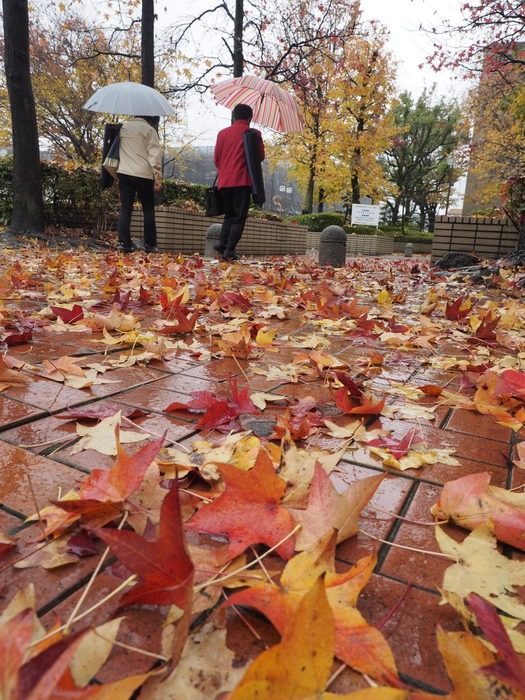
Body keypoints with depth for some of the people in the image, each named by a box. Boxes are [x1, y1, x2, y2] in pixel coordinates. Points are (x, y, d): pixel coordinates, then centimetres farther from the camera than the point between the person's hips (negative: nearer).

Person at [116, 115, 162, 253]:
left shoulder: (122, 127, 14)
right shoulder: (149, 129, -1)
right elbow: (155, 154, -9)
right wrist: (158, 177, -9)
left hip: (123, 173, 4)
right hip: (143, 175, -3)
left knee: (125, 209, 5)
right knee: (148, 210, 6)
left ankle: (124, 243, -2)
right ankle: (150, 244, 5)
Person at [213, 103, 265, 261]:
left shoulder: (222, 133, 12)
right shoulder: (253, 133, 1)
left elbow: (216, 158, 12)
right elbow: (261, 156, 6)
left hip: (224, 181, 4)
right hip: (242, 181, -4)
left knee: (229, 215, 18)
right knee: (239, 218, 0)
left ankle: (222, 243, -1)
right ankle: (229, 251, -9)